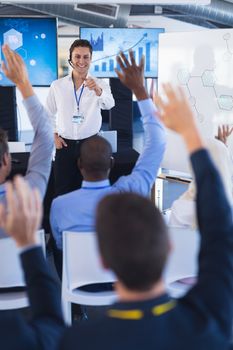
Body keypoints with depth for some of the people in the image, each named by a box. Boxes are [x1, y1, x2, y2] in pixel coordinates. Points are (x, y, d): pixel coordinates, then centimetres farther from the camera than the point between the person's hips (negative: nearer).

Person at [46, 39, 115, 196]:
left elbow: (109, 104, -25)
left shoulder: (100, 84, -4)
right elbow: (49, 114, 12)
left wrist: (97, 90, -45)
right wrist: (54, 136, 0)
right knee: (63, 191, 6)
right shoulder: (57, 85, 1)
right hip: (65, 145, 1)